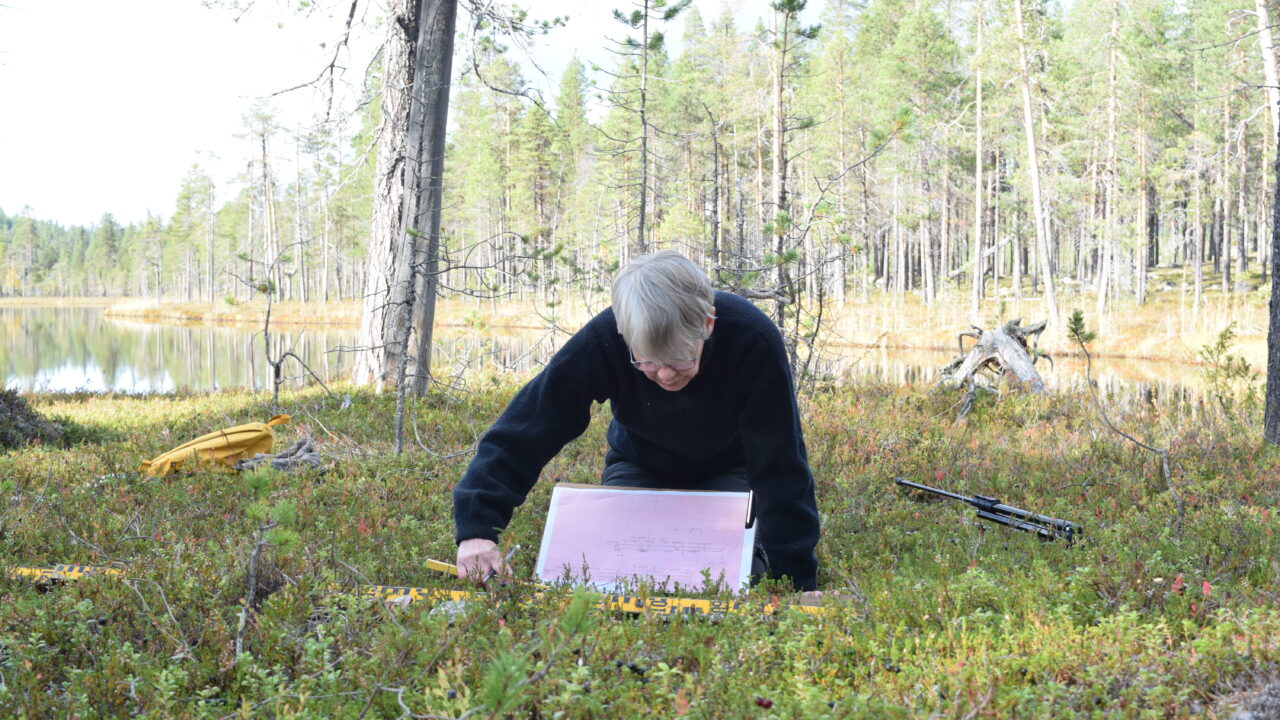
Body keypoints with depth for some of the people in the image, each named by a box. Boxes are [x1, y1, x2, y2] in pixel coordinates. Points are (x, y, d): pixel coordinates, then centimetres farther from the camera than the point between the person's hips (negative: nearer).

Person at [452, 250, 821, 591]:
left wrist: (796, 581, -32)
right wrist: (477, 529, -43)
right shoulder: (601, 340, -34)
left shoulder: (752, 338, -37)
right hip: (640, 470, 1)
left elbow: (780, 464, -31)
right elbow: (525, 427, -32)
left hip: (729, 472, -1)